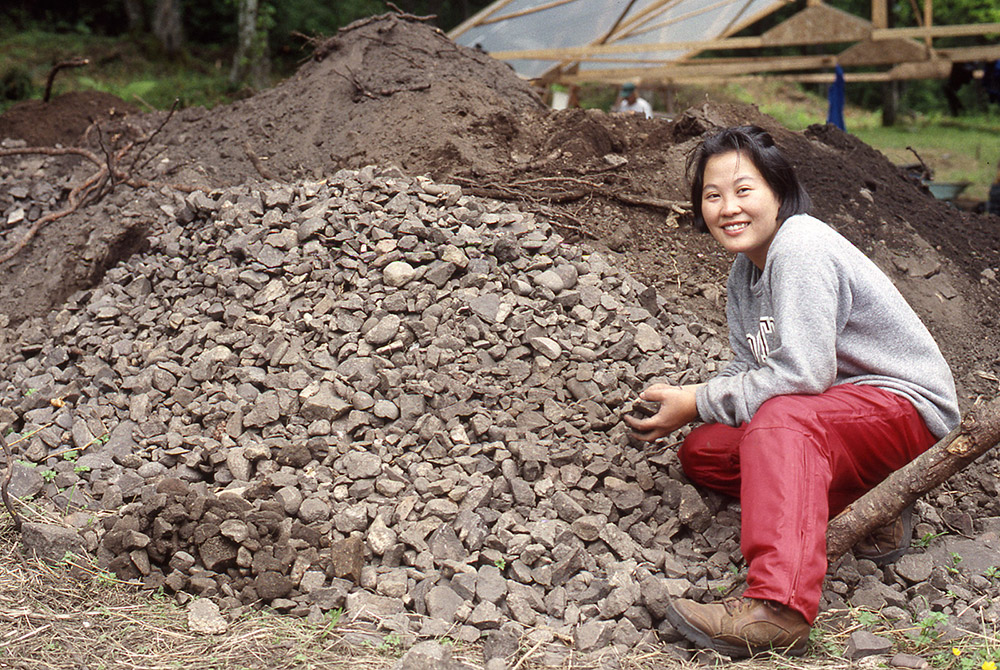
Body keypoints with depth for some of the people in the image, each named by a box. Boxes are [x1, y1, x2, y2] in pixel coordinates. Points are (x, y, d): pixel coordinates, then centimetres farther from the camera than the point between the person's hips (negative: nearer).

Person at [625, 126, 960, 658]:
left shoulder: (800, 246, -20)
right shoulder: (744, 271, 10)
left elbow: (801, 373, -27)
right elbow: (750, 371, 8)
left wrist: (698, 402, -20)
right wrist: (679, 404, -11)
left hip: (907, 404, -10)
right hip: (840, 415, 10)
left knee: (781, 419, -37)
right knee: (701, 452, 0)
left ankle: (780, 608, -53)